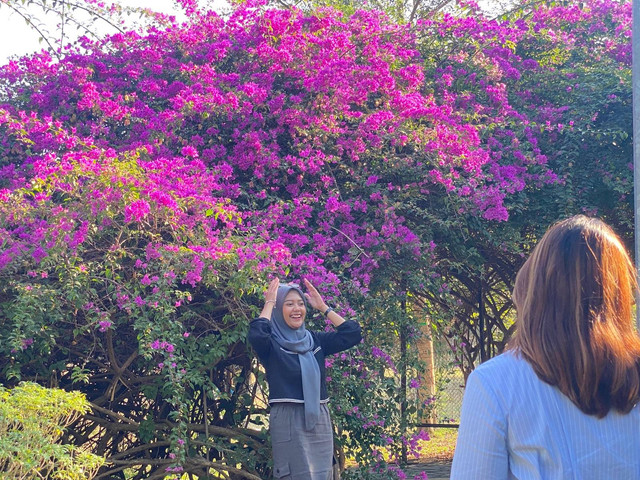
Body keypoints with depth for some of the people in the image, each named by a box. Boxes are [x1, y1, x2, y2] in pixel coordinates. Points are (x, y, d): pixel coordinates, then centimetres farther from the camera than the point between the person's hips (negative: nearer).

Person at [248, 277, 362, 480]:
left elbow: (353, 334, 6)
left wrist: (323, 307, 5)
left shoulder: (315, 340, 11)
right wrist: (269, 303, -12)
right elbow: (256, 335, -27)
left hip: (319, 420, 6)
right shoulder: (271, 344, -4)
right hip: (288, 422, -6)